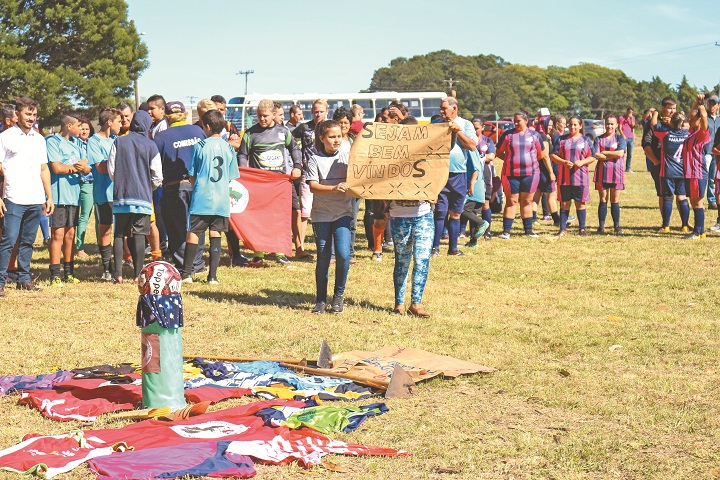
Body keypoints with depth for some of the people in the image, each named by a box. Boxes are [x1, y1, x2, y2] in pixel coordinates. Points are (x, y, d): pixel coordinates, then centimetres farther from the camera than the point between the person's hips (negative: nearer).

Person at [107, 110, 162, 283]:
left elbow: (111, 170, 1)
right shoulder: (151, 146, 0)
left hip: (121, 197, 1)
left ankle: (118, 274, 2)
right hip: (143, 197, -1)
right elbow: (157, 176, 0)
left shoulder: (118, 142, 2)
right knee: (139, 236, 1)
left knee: (119, 235, 7)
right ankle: (138, 274, 0)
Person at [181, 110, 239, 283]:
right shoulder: (229, 148, 4)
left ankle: (186, 273, 10)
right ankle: (213, 276, 3)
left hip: (201, 198, -3)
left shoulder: (199, 146, -4)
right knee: (215, 235, 5)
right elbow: (232, 177, 10)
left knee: (192, 233, 6)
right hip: (221, 199, 3)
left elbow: (192, 175, 2)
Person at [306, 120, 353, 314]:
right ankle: (320, 300, 16)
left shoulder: (347, 157, 5)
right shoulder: (315, 159, -1)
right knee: (323, 258, 4)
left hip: (343, 213, 1)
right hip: (321, 214, -1)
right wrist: (334, 189, -26)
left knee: (343, 255, -12)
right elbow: (313, 186, -11)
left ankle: (339, 295, 9)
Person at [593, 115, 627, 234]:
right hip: (602, 172, 1)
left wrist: (603, 152, -7)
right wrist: (612, 156, -11)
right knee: (603, 200, 3)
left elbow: (620, 153, -12)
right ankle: (601, 226, 5)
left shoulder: (620, 138, 4)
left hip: (616, 172, -1)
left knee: (615, 200, 2)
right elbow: (596, 155, -6)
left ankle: (617, 226, 8)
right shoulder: (599, 139, 7)